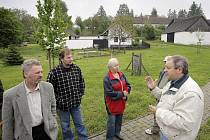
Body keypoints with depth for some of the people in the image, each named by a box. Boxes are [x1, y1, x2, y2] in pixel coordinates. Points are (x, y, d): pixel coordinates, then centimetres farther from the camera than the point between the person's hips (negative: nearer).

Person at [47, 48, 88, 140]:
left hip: (76, 104, 3)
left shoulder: (77, 69, -5)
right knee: (65, 127, 18)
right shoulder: (54, 72, -19)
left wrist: (80, 95, 5)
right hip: (63, 105, -3)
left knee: (80, 124, 18)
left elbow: (82, 83, 9)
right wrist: (58, 100, -11)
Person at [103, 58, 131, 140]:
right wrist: (122, 94, -19)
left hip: (121, 102, 7)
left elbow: (128, 85, 8)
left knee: (119, 119, 22)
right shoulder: (107, 78, -21)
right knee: (112, 121, 4)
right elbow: (109, 93, -24)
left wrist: (126, 93, -12)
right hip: (112, 104, -7)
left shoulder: (121, 75, 1)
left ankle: (117, 133, 44)